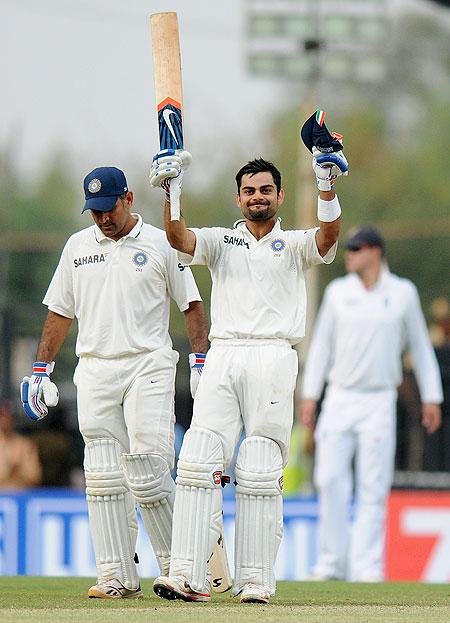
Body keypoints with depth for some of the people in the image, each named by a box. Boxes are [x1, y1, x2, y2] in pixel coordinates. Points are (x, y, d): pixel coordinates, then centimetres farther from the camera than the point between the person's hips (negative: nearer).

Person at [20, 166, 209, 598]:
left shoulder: (161, 244, 3)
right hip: (94, 371, 4)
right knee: (103, 478, -2)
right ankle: (117, 578, -1)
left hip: (148, 368, -4)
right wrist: (40, 369, 12)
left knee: (147, 474, -12)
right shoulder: (77, 247, 14)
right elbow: (60, 312, 18)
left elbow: (192, 305, 5)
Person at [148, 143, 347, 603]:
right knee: (198, 462, -10)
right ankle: (188, 576, -14)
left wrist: (327, 185, -23)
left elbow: (328, 234, -8)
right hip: (221, 356, 2)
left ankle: (255, 582, -2)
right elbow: (179, 238, -1)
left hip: (273, 355, -2)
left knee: (260, 473, -5)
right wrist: (170, 191, -16)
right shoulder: (221, 241, 18)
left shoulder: (294, 245, 14)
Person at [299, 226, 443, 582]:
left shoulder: (403, 293, 2)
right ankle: (333, 562, 4)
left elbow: (420, 345, 9)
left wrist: (431, 397, 4)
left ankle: (366, 567, -3)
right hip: (339, 399, 2)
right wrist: (310, 395, 4)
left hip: (379, 402, -2)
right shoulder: (338, 292, 6)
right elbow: (322, 343, 10)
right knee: (330, 479, -5)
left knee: (373, 487, -5)